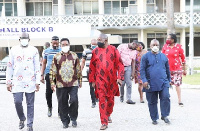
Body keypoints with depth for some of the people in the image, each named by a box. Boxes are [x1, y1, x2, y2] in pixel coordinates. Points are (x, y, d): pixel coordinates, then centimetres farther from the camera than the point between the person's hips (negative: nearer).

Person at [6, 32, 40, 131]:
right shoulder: (14, 50, 8)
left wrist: (37, 82, -3)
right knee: (17, 102, -5)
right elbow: (10, 66, 10)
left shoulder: (34, 50, 5)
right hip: (17, 81, 1)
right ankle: (22, 119, 21)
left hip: (30, 81, -1)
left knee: (30, 104, 2)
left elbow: (37, 67, 4)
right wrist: (8, 81, 5)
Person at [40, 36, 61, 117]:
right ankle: (49, 107, 23)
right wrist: (42, 75, 8)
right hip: (49, 74, 1)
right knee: (48, 92, -2)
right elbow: (44, 63, 13)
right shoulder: (47, 51, 10)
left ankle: (60, 111, 11)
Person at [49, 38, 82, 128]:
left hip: (73, 83, 0)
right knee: (62, 104, 4)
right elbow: (53, 70, 5)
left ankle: (73, 118, 11)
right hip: (61, 84, 0)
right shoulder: (57, 57, 5)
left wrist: (80, 80, 15)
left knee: (74, 100, -11)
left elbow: (78, 69, 15)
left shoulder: (74, 56, 9)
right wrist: (52, 82, 1)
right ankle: (65, 121, 18)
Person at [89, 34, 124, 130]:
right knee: (102, 100, -6)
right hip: (100, 80, 0)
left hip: (112, 79, 0)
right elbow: (92, 67, 9)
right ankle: (104, 123, -3)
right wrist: (92, 80, 6)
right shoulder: (95, 51, 4)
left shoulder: (113, 49, 0)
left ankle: (108, 115, 39)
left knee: (110, 99, 13)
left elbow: (119, 64, -2)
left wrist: (119, 77, -10)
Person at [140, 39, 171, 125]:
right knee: (152, 102, 6)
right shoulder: (145, 56, 1)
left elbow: (167, 69, 19)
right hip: (151, 84, -2)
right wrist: (144, 80, -13)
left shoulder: (163, 56, 10)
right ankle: (154, 118, 19)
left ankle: (164, 116, 8)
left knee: (166, 98, -9)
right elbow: (142, 70, -3)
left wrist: (169, 80, 20)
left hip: (163, 83, 2)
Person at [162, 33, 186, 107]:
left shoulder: (178, 47, -3)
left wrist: (184, 69, 3)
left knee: (177, 84, -1)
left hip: (177, 69, -2)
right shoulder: (165, 46, 3)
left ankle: (180, 101, 5)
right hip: (167, 69, 2)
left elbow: (183, 58, 2)